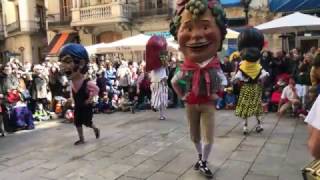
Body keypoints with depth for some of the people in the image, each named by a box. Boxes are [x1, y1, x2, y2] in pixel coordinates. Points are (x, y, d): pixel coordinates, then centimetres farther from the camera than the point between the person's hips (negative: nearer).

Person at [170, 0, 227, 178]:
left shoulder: (215, 66, -14)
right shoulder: (186, 68, -14)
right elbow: (173, 82, 4)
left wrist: (217, 94, -3)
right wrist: (182, 96, 1)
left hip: (208, 104, -1)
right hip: (191, 105, 1)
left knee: (208, 139, -2)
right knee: (195, 136, 16)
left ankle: (203, 163, 20)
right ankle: (200, 158, 40)